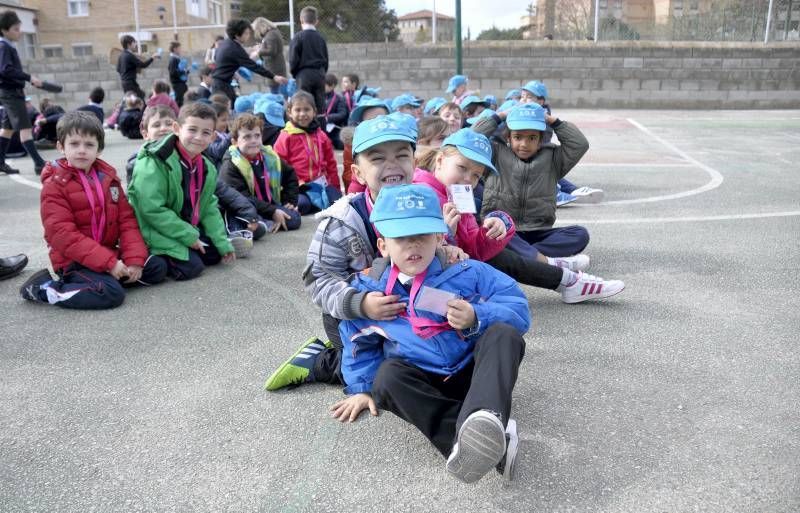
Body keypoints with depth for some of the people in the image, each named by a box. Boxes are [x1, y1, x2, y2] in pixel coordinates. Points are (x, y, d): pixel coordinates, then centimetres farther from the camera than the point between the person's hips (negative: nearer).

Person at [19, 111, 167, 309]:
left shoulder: (108, 177, 7)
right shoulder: (54, 185, -10)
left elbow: (127, 220, 4)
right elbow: (63, 235, -18)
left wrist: (135, 259, -11)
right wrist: (108, 262, -24)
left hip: (109, 253, 6)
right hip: (74, 261, -6)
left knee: (158, 267, -1)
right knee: (112, 293, -28)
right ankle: (43, 288, -10)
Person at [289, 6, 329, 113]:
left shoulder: (298, 37, -7)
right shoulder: (321, 37, 7)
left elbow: (293, 59, -8)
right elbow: (326, 59, 12)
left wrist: (294, 73, 7)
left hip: (304, 74, -4)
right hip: (319, 74, 4)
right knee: (320, 105, 7)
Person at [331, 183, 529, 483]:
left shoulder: (466, 272, -5)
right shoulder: (368, 289, 1)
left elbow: (518, 311, -7)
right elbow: (359, 343, 17)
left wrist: (476, 318, -23)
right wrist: (361, 387, 9)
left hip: (472, 372, -1)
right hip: (422, 381, 1)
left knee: (503, 334, -26)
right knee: (387, 375, -31)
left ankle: (486, 417, -56)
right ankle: (490, 441, -45)